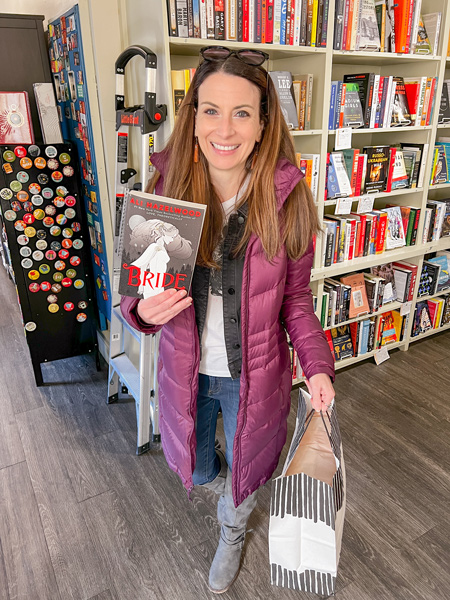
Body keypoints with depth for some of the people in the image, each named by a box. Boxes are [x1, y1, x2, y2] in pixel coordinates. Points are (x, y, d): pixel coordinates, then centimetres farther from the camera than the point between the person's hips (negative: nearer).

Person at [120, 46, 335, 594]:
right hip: (186, 370, 2)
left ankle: (232, 533, 62)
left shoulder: (286, 198, -17)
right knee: (193, 468, 27)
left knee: (246, 469, 25)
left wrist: (316, 365, -16)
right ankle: (218, 477, 68)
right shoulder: (166, 188, -14)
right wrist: (143, 309, -26)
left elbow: (296, 298, -6)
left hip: (254, 375, -1)